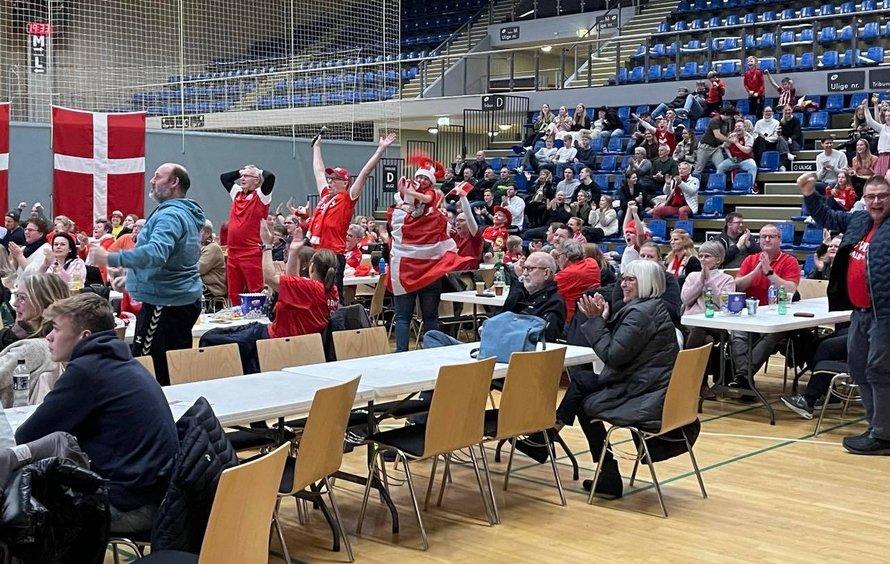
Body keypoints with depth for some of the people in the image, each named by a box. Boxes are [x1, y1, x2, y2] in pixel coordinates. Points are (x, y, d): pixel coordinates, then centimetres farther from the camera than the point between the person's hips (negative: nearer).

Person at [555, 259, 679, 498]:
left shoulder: (641, 313, -19)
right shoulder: (652, 308, 14)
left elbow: (613, 355, -20)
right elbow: (618, 345, 17)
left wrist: (596, 320, -11)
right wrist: (604, 317, 5)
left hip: (644, 398, -10)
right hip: (653, 390, 10)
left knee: (586, 404, 8)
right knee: (580, 381, 14)